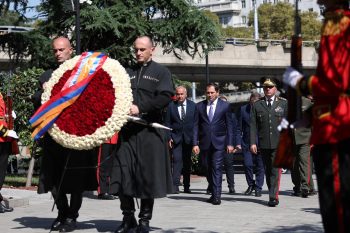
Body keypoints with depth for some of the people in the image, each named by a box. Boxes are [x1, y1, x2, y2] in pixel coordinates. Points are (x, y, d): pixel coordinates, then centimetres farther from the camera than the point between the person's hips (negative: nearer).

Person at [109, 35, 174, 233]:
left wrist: (140, 108, -16)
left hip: (150, 130, -3)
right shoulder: (127, 73, 18)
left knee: (149, 176, -1)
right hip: (127, 129, 3)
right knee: (123, 174, -2)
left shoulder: (161, 72, 6)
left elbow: (165, 97, -8)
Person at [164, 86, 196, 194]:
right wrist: (169, 137, -6)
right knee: (177, 160, -11)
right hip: (176, 138, -2)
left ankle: (186, 186, 13)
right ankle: (175, 185, -13)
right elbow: (167, 123, 2)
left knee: (187, 162, 6)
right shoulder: (171, 106, 1)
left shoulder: (193, 105, 3)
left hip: (189, 138, 2)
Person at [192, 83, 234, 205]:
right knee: (208, 170, 8)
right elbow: (196, 126, 6)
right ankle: (213, 193, 21)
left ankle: (217, 196, -10)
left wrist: (230, 143, -3)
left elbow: (229, 125, 3)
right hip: (205, 143, 3)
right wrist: (195, 143, -2)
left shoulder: (225, 106, 3)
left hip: (219, 142, -3)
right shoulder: (199, 106, 7)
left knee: (217, 169, -9)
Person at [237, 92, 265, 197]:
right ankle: (251, 184, 18)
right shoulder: (243, 109, 2)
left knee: (260, 167, 3)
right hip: (247, 143, 1)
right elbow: (239, 127, 5)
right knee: (247, 165, -3)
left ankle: (258, 188, 13)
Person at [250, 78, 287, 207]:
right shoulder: (257, 105, 9)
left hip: (279, 143, -2)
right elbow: (253, 125, 5)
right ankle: (273, 195, 18)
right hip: (263, 144, 2)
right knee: (268, 171, 9)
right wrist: (253, 142, -4)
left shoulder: (283, 103, 7)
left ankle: (273, 197, -11)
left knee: (275, 170, -11)